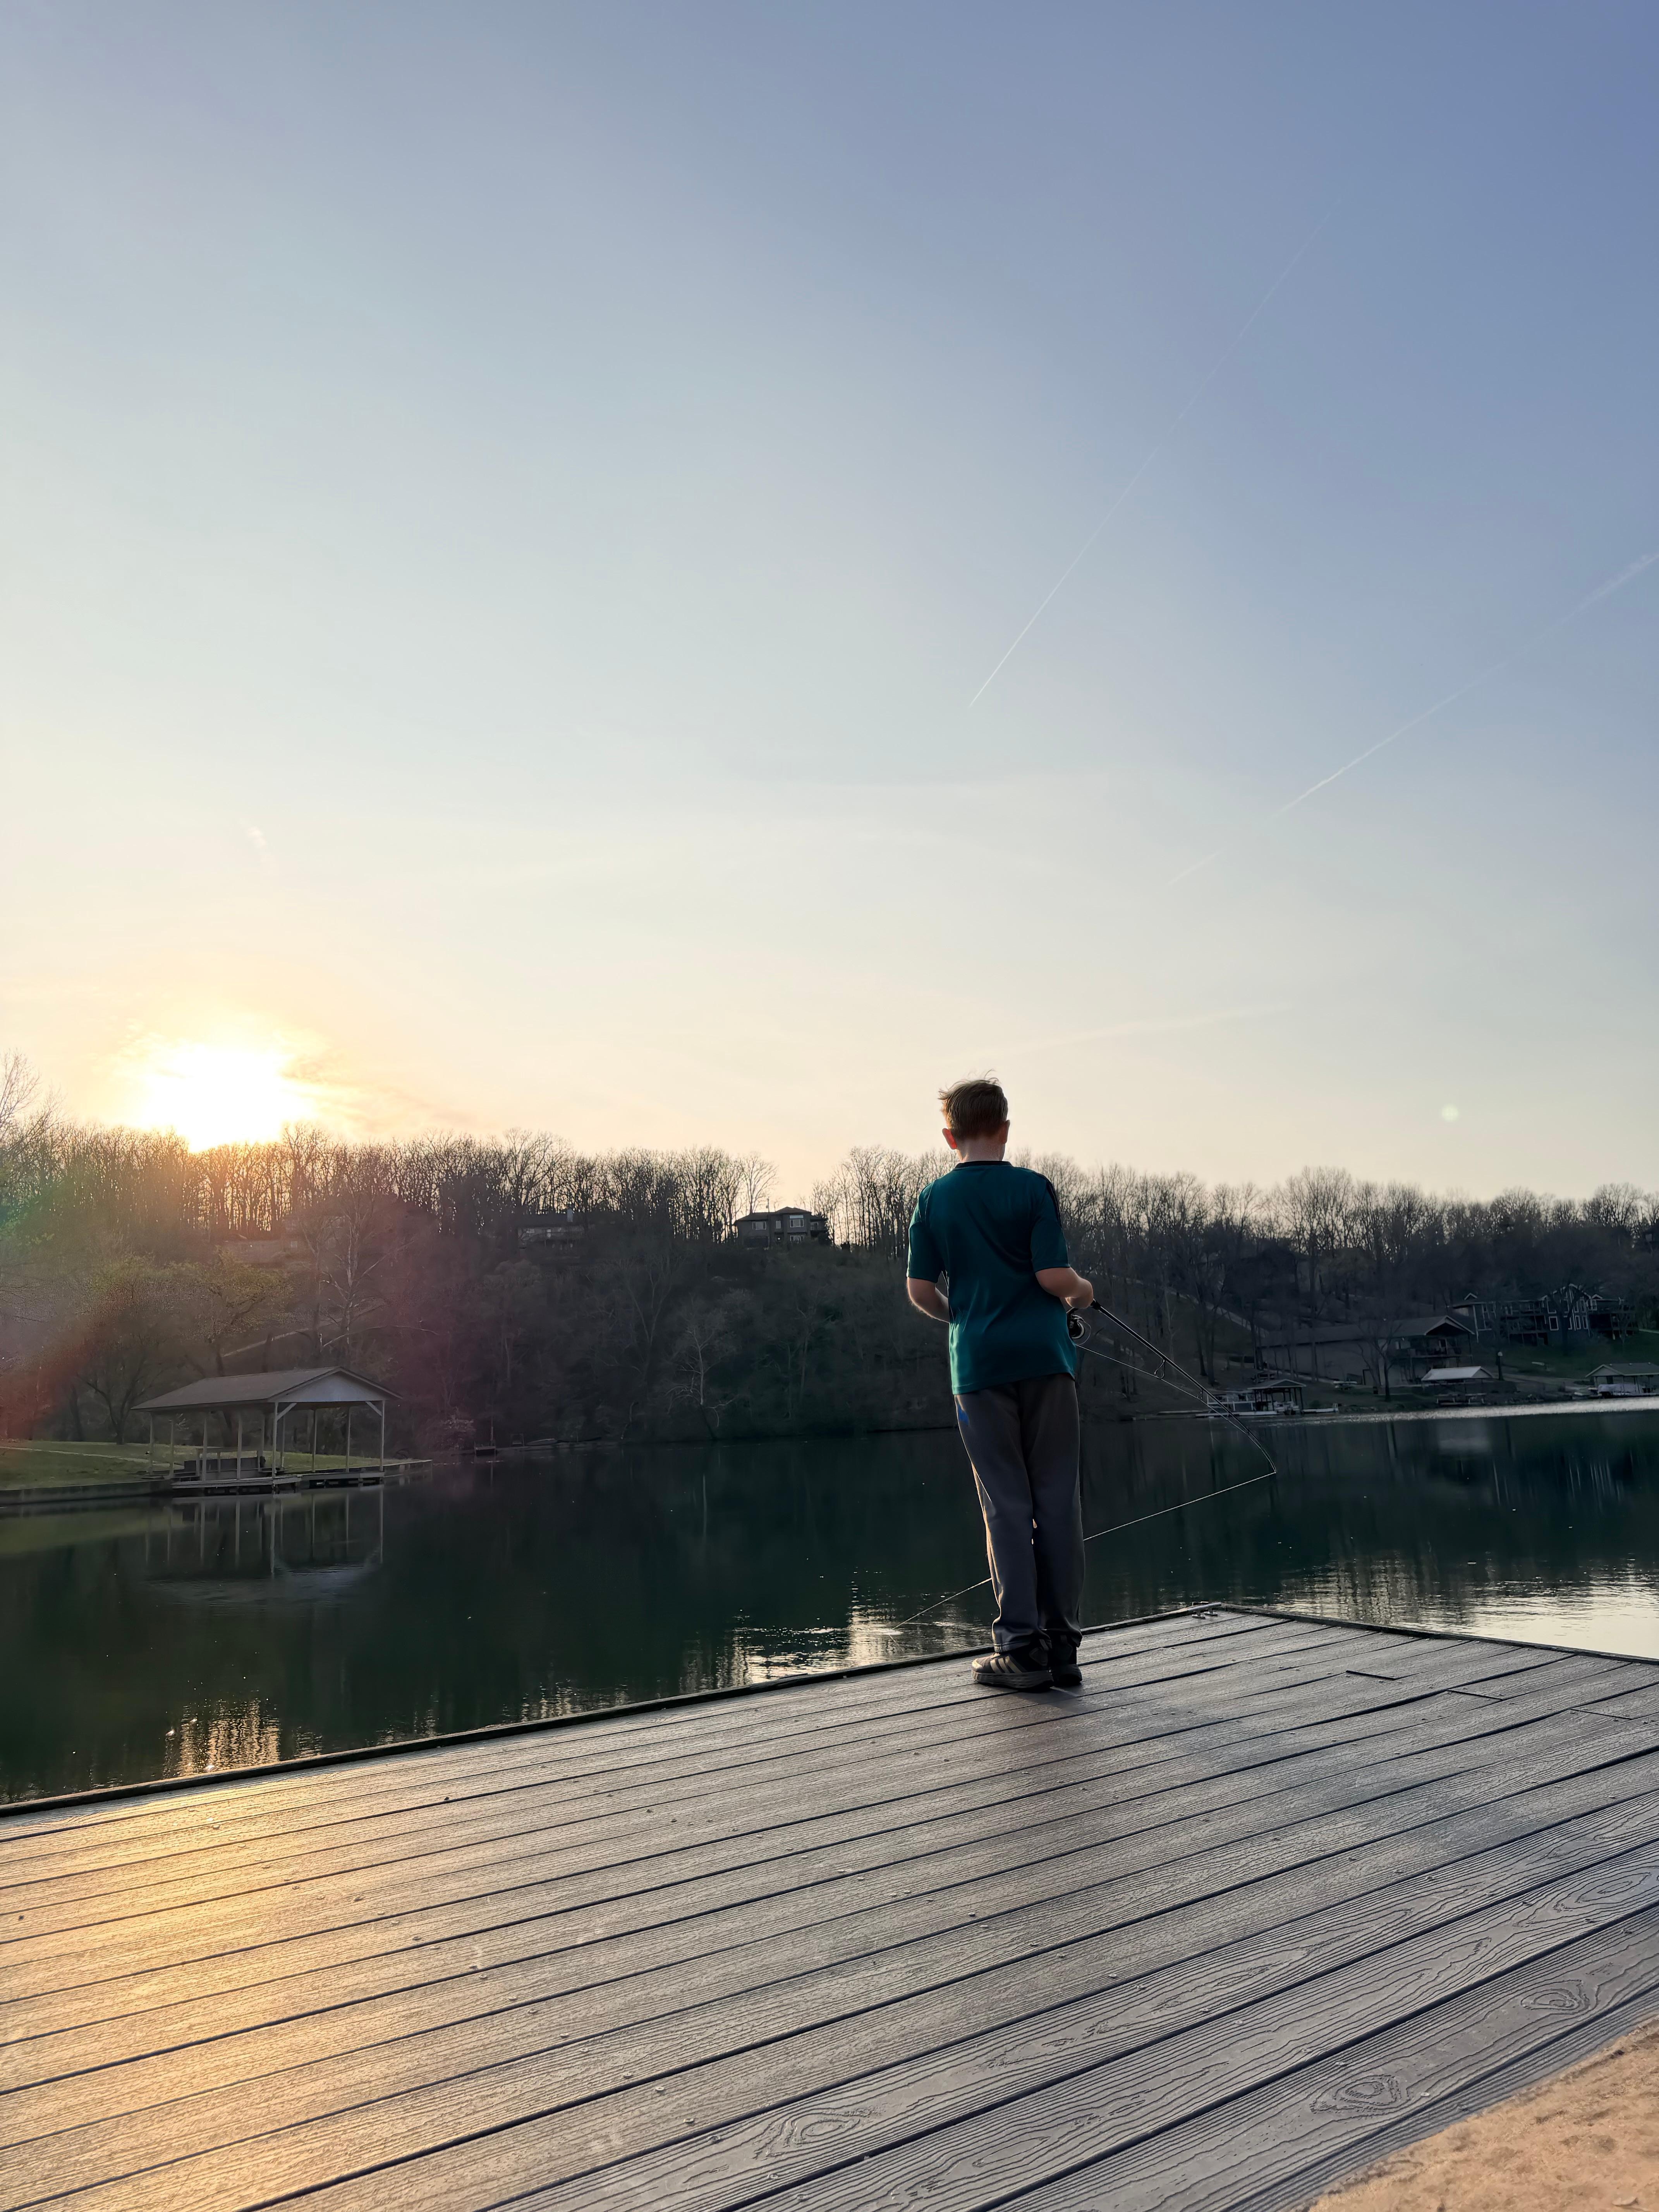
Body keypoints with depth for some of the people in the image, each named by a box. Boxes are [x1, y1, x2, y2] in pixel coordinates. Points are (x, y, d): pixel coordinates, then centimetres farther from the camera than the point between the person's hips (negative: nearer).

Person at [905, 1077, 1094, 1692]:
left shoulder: (934, 1200, 4)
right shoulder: (1033, 1189, -2)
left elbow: (919, 1289, 4)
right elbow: (1053, 1275, -9)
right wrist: (1082, 1291, 13)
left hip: (979, 1364, 1)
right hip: (1045, 1357, -1)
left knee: (1007, 1504, 5)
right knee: (1056, 1499, 6)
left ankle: (1021, 1646, 3)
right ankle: (1062, 1644, 10)